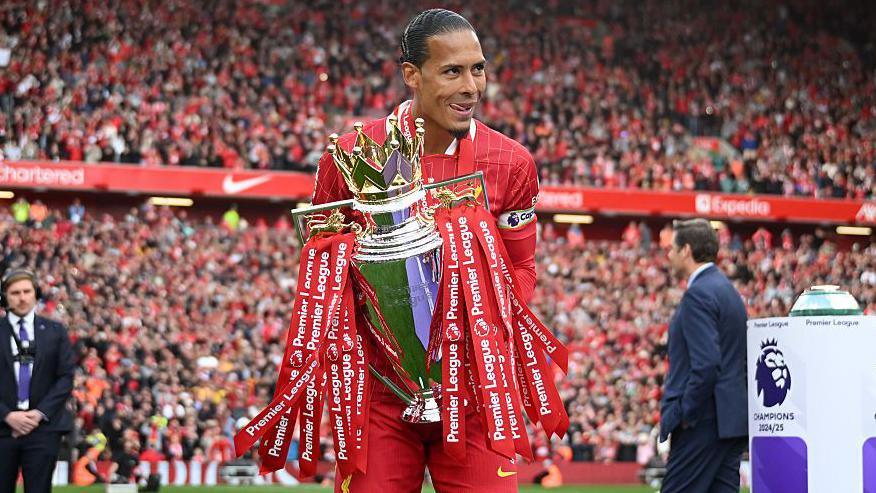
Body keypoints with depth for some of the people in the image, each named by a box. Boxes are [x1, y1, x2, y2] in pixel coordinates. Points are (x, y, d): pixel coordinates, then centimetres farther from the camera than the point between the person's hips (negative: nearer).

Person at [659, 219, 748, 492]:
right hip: (733, 418, 10)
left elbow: (706, 364, -23)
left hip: (704, 421, -10)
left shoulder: (698, 294, -13)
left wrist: (684, 413, -15)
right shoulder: (728, 290, 17)